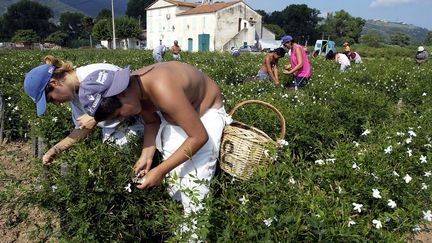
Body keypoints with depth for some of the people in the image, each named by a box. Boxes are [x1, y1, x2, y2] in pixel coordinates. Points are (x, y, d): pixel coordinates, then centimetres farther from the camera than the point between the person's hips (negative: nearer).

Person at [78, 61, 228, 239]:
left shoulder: (162, 90, -40)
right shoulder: (135, 88, -15)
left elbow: (199, 137, -34)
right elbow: (152, 122, 2)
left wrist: (160, 170, -28)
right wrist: (147, 155, -14)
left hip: (206, 113, -7)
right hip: (174, 114, 7)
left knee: (194, 180, -11)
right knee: (173, 175, 5)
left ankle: (193, 229, 12)